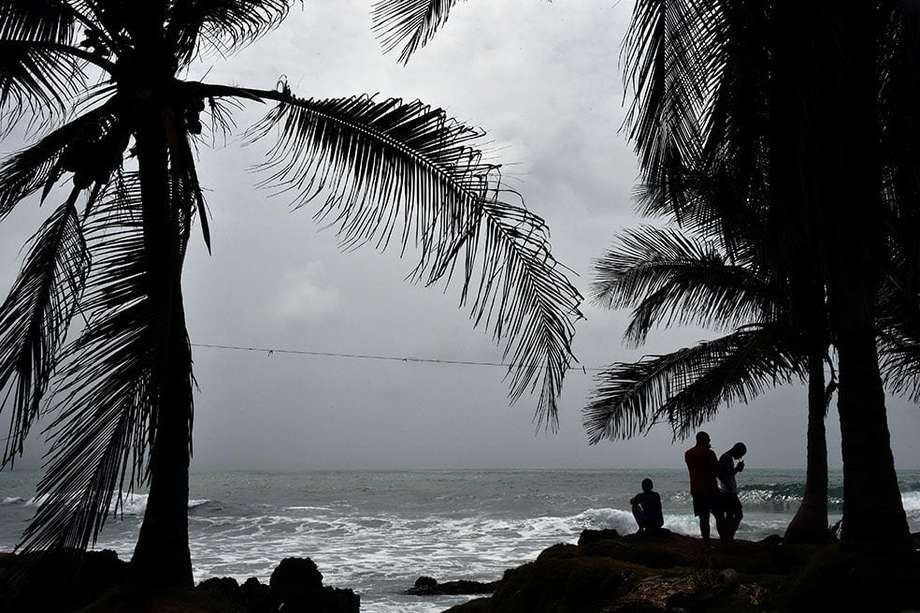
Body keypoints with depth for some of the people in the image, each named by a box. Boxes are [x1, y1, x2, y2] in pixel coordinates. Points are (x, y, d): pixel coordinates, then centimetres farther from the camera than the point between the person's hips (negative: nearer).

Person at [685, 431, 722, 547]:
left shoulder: (688, 454, 9)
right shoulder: (709, 453, -10)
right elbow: (717, 471, -9)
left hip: (696, 489, 5)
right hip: (710, 489, -5)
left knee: (703, 518, 5)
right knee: (719, 516, 4)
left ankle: (706, 544, 2)